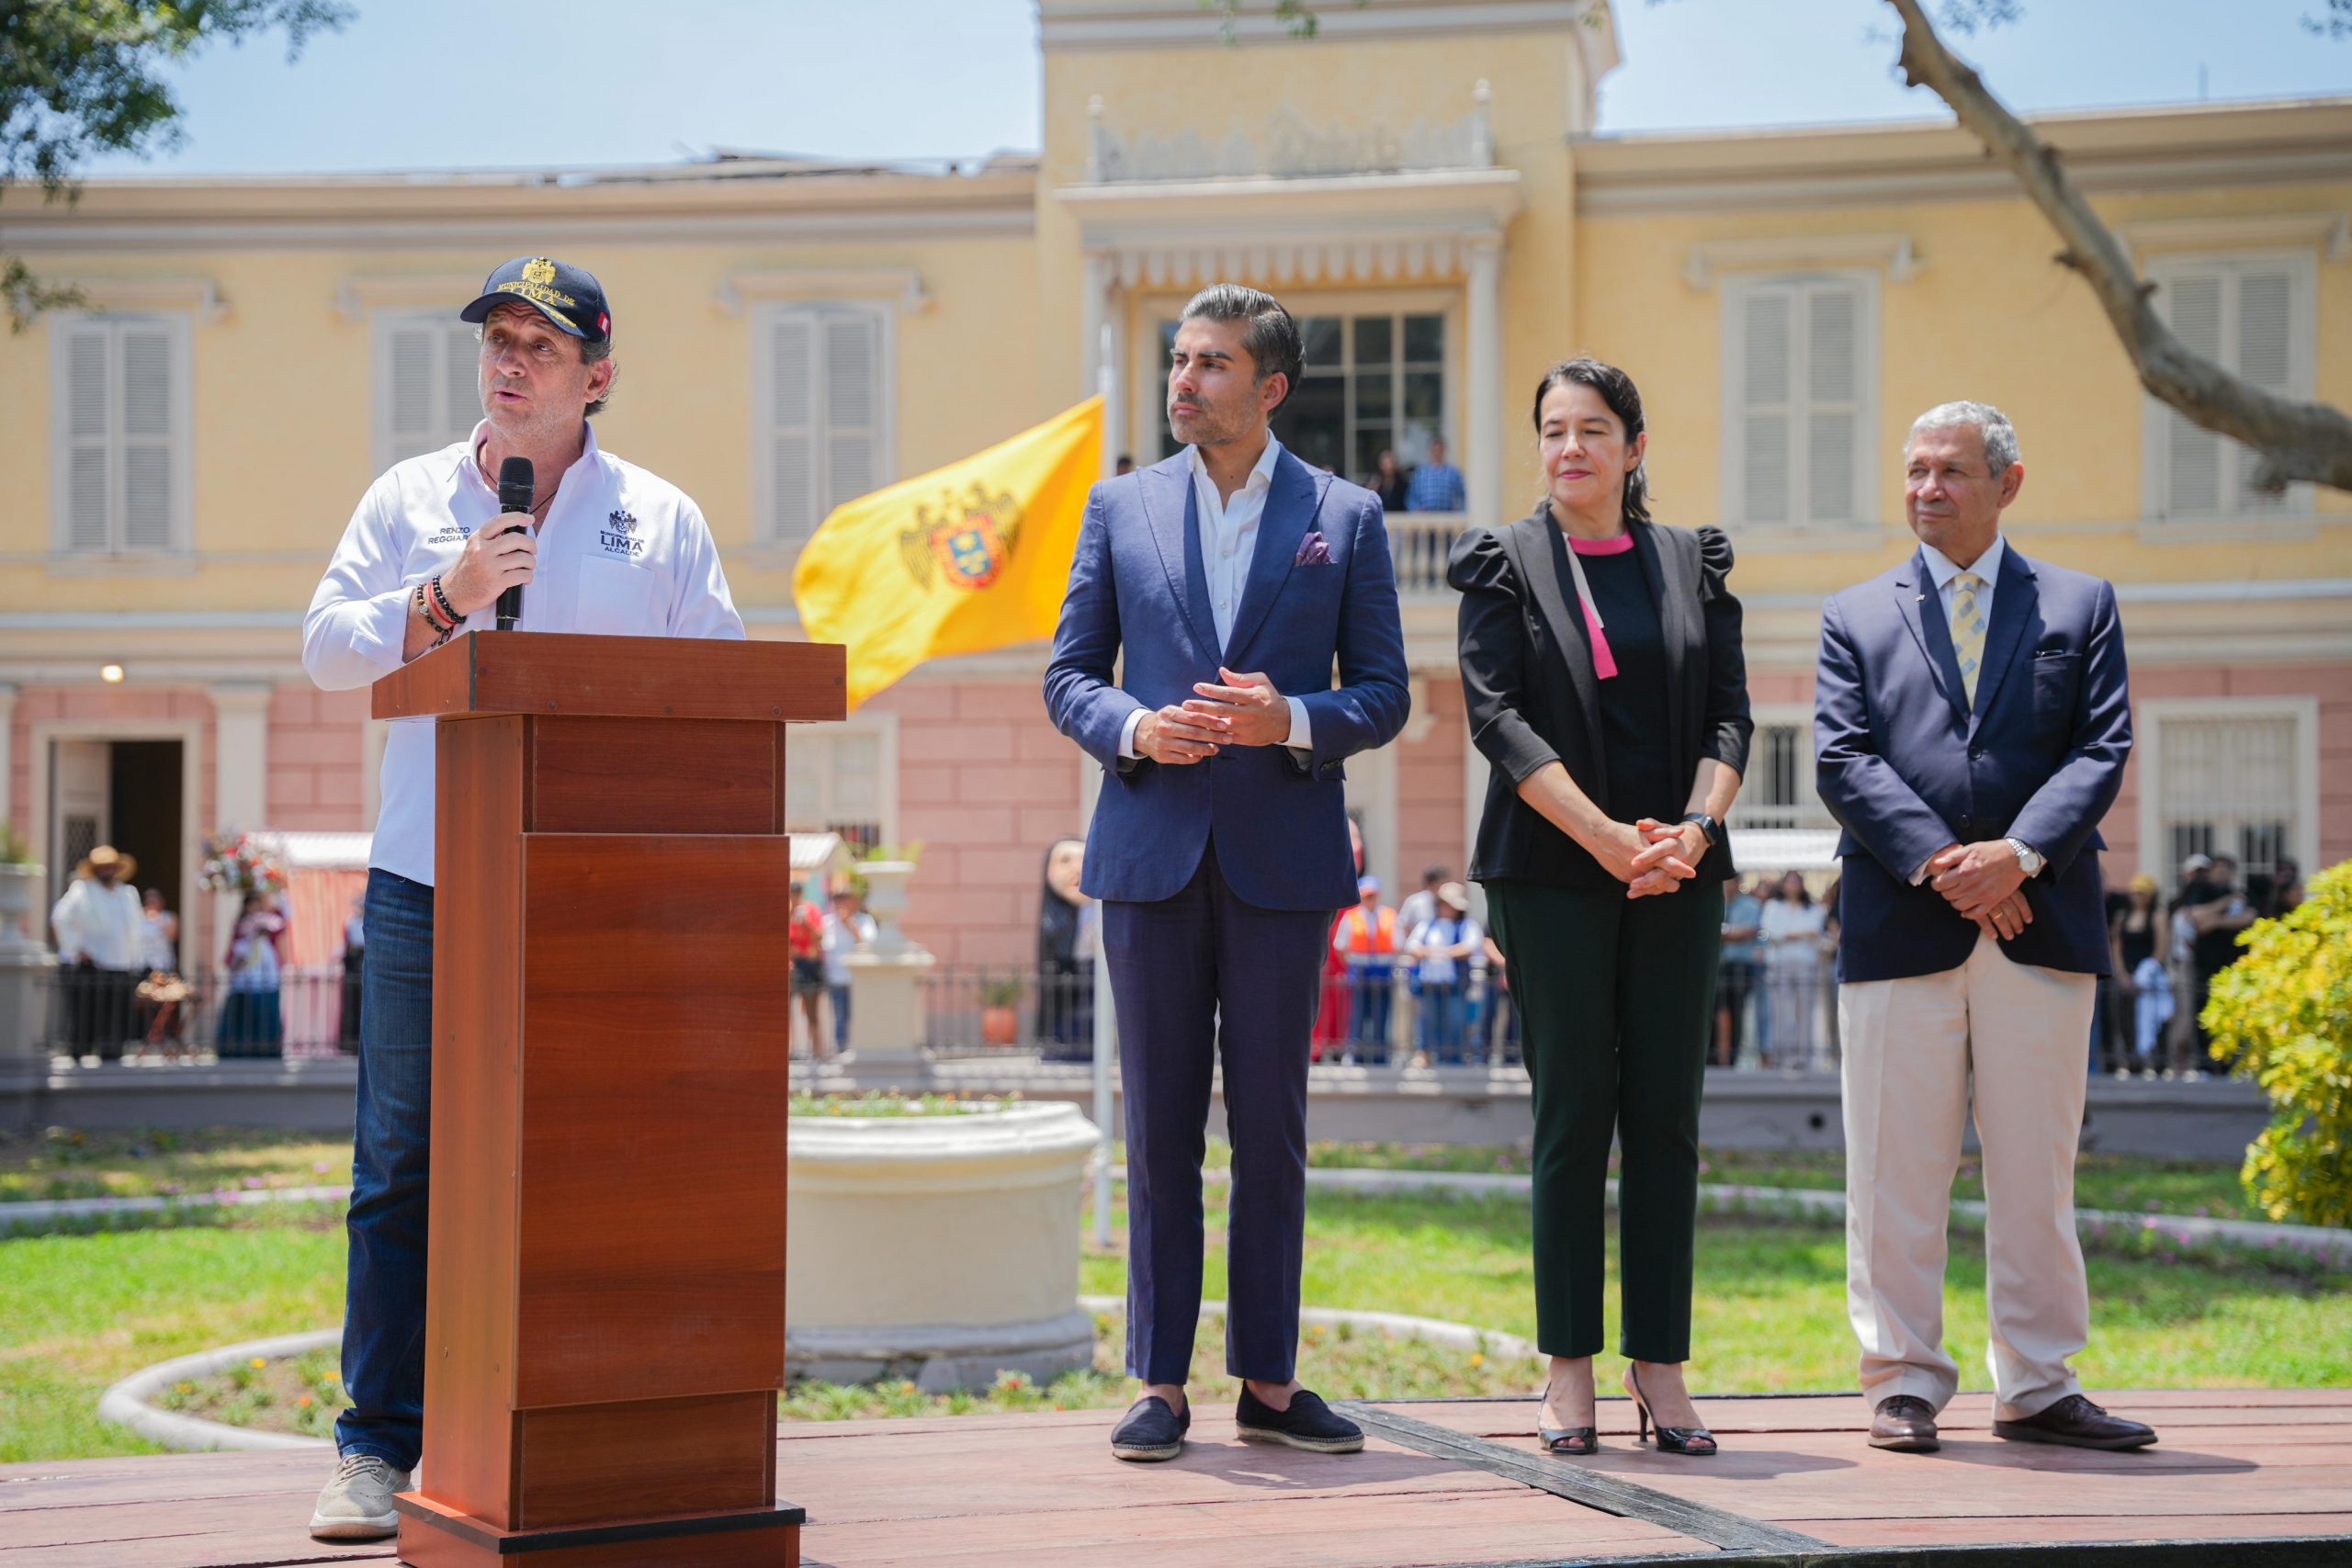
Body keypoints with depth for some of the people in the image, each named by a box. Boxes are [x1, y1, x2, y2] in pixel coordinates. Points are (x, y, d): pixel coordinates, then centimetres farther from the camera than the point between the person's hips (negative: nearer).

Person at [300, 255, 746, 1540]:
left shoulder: (660, 519, 13)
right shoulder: (410, 498, 14)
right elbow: (326, 646, 5)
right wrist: (443, 601, -10)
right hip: (429, 889, 0)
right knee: (402, 1167, 0)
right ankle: (379, 1444, 7)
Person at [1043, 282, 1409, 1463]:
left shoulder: (1345, 517, 6)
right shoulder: (1121, 508, 9)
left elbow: (1383, 692, 4)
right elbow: (1068, 674, 9)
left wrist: (1292, 721, -15)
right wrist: (1135, 729, -11)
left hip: (1280, 856, -1)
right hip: (1152, 850, 1)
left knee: (1272, 1128, 4)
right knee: (1160, 1128, 4)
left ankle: (1268, 1382, 13)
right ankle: (1160, 1382, 10)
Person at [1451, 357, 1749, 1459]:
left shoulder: (1694, 564, 12)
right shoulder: (1504, 564, 4)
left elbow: (1730, 716, 6)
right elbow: (1498, 718, -6)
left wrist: (1694, 831, -12)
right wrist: (1609, 838, -16)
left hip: (1679, 874, 3)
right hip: (1553, 873, -2)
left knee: (1666, 1116, 2)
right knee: (1573, 1114, -2)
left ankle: (1660, 1365, 8)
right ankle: (1568, 1367, 4)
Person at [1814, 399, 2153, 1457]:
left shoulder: (2080, 606, 13)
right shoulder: (1856, 616, 11)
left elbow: (2104, 748, 1)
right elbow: (1842, 761, -1)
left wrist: (2018, 853, -14)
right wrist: (1939, 865, -13)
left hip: (2040, 925, 1)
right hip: (1901, 931, 0)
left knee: (2037, 1172, 5)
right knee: (1895, 1173, 1)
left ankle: (2038, 1388, 14)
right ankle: (1903, 1382, 10)